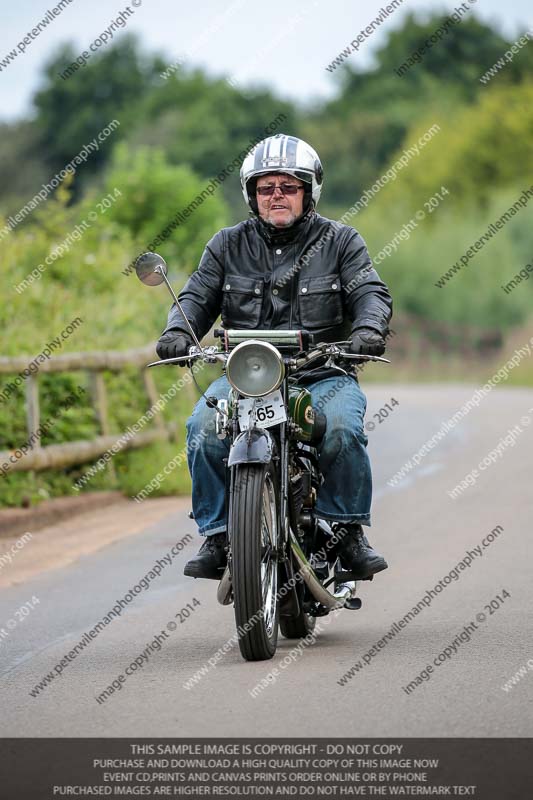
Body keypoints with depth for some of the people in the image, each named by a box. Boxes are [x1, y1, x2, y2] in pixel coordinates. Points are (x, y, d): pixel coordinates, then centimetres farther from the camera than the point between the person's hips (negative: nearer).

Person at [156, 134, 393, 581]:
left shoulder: (339, 241, 8)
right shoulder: (228, 245, 13)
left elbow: (370, 292, -3)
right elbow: (197, 296, 7)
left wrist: (368, 328, -26)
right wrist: (178, 331, -16)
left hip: (323, 374, -2)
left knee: (343, 430, -32)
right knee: (205, 429, -27)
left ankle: (349, 531, -13)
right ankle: (217, 536, -15)